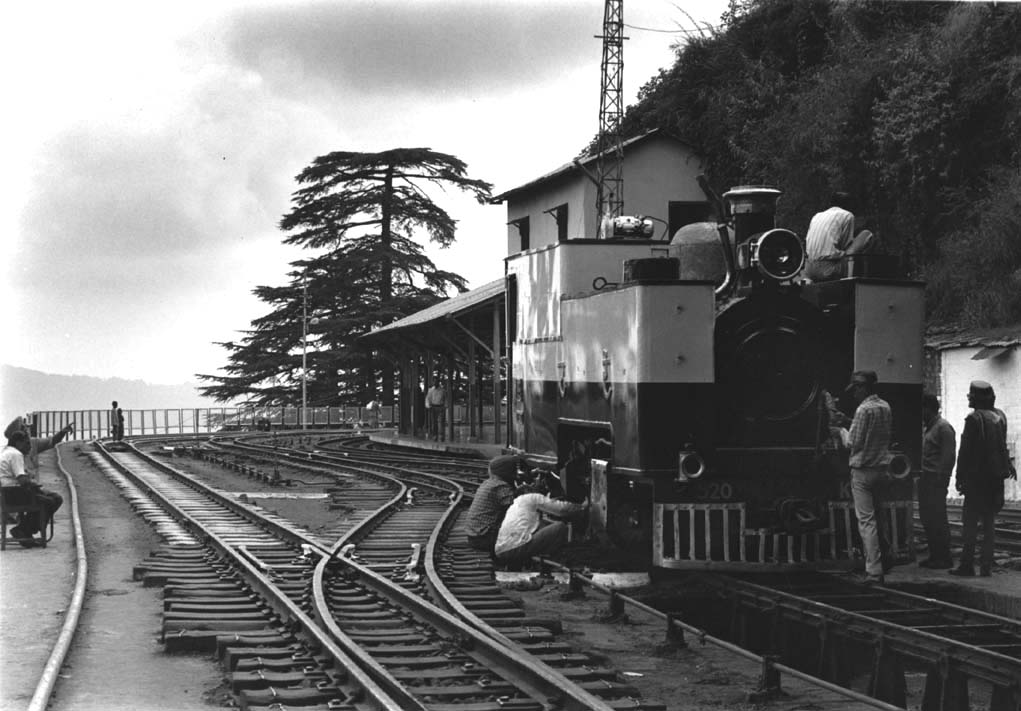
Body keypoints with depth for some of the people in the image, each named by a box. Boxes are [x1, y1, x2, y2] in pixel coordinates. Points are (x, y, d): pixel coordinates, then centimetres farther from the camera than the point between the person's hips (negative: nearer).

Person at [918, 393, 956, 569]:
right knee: (927, 518, 11)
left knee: (938, 519, -6)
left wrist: (941, 479, -20)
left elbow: (948, 456, -17)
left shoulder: (944, 427, -11)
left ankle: (944, 558, -1)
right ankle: (934, 556, 18)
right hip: (925, 479, 10)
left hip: (936, 480, -10)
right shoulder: (929, 428, 18)